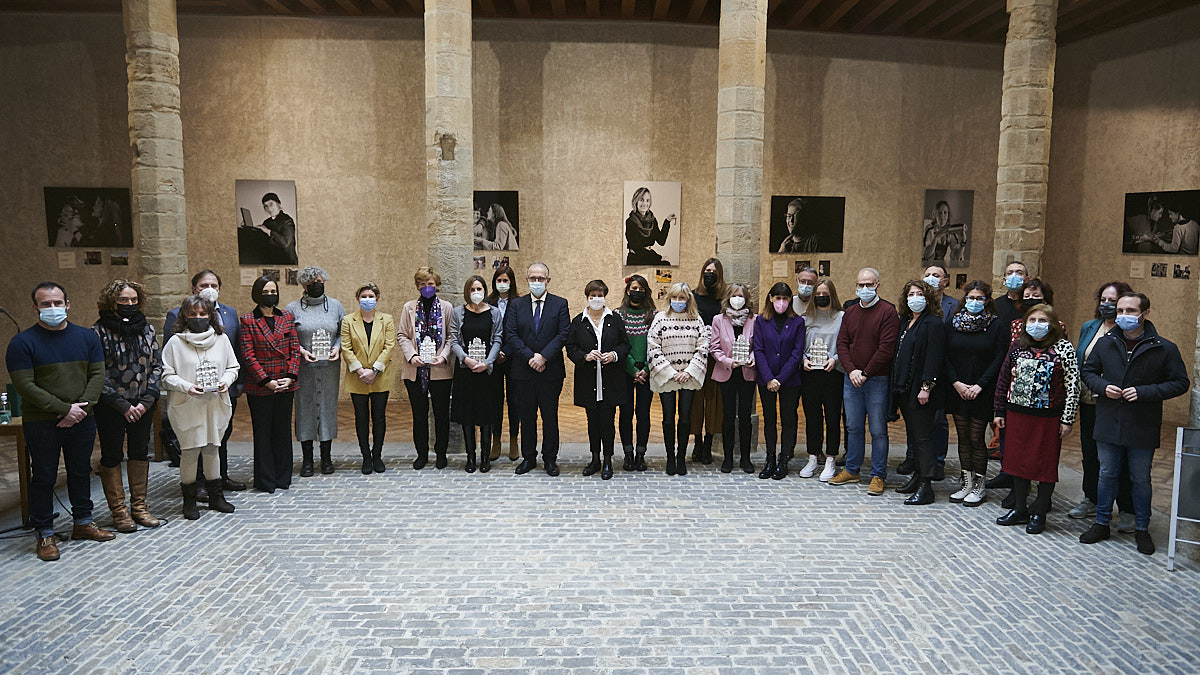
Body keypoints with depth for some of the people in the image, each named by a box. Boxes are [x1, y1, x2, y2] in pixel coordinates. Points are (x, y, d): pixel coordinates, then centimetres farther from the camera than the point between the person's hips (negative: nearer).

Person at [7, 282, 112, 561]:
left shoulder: (87, 337, 5)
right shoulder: (23, 342, -7)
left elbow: (97, 375, 1)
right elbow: (25, 386, -14)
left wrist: (82, 407, -13)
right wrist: (65, 409, -18)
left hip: (82, 420, 4)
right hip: (42, 423, -3)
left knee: (81, 472, 14)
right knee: (44, 477, 4)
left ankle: (82, 522, 28)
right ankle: (44, 534, 15)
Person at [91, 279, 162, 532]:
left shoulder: (146, 329, 5)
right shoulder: (99, 332, -9)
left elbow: (157, 366, 6)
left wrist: (147, 400, -5)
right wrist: (122, 405, -13)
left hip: (142, 405, 4)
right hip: (111, 407, -4)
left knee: (141, 453, 11)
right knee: (112, 456, 6)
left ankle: (139, 506, 23)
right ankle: (118, 511, 16)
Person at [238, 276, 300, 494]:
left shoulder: (287, 317, 9)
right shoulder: (247, 321, -2)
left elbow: (295, 349, 6)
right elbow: (248, 355, -7)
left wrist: (290, 377, -6)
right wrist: (267, 381, -14)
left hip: (286, 385, 3)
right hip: (259, 387, -3)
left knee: (283, 431, 10)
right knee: (263, 433, 4)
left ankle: (283, 477, 20)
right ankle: (265, 481, 13)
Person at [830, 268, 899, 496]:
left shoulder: (887, 311, -7)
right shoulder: (850, 312, 12)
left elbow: (886, 348, -13)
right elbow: (842, 344, 9)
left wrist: (866, 373, -14)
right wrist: (852, 370, -6)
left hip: (877, 379, -5)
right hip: (852, 378, 5)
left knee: (878, 430, 0)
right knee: (853, 427, 13)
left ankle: (878, 476, 9)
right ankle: (851, 470, 24)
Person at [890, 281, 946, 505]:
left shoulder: (934, 324, -9)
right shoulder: (904, 322, 15)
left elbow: (934, 358, -16)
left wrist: (926, 387, -21)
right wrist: (896, 384, 13)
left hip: (921, 391, -8)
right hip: (904, 389, 8)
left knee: (923, 437, -5)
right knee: (913, 435, 14)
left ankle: (925, 486, -2)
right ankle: (917, 476, 23)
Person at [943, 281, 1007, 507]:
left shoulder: (996, 326, -1)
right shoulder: (955, 323, 7)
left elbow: (999, 359, -6)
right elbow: (946, 356, 5)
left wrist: (979, 385, -14)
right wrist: (956, 383, -8)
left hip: (982, 393, -3)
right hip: (957, 390, 3)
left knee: (976, 438, -2)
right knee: (963, 437, 8)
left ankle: (979, 487, 9)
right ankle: (966, 483, 17)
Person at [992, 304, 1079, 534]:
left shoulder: (1063, 347, -6)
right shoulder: (1017, 346, 7)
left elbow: (1073, 385, -7)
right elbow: (1003, 379, 11)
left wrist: (1067, 419, -10)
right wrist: (999, 411, 8)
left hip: (1048, 417, -4)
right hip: (1017, 414, 4)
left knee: (1045, 463, 4)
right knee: (1017, 460, 10)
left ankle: (1039, 513, 17)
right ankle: (1019, 509, 24)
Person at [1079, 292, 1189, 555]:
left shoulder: (1164, 348, -7)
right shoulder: (1105, 344, 1)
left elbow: (1180, 383, -5)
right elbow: (1088, 371, 12)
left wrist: (1144, 392, -18)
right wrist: (1103, 387, -9)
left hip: (1143, 428, -2)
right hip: (1108, 424, 2)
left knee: (1141, 479, 11)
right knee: (1107, 475, 14)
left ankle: (1142, 529, 27)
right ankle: (1102, 523, 26)